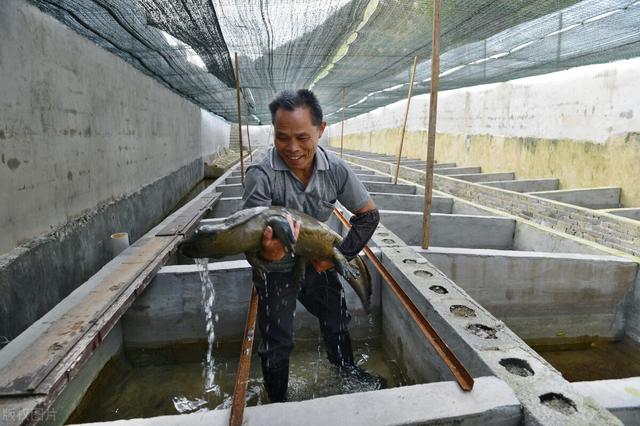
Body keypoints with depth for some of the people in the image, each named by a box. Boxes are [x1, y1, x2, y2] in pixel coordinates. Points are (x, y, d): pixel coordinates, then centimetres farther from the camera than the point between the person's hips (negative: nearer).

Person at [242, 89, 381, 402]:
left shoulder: (336, 169, -18)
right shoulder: (260, 175, -29)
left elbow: (369, 215, -7)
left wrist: (340, 255, -15)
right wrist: (268, 252, -57)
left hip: (317, 263, 4)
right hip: (276, 270, -3)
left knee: (337, 323, 20)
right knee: (277, 344, 9)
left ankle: (349, 373, 49)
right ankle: (278, 404, 36)